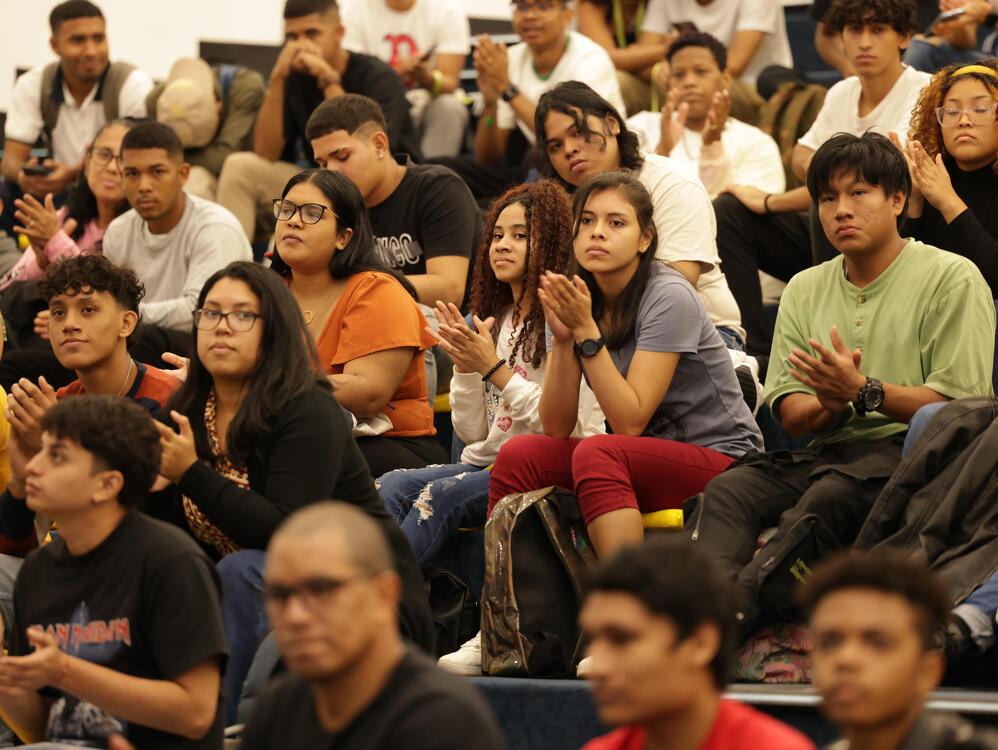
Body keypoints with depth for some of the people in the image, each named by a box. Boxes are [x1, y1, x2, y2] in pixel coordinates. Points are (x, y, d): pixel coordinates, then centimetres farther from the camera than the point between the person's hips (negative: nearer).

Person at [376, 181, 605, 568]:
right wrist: (465, 367, -1)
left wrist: (494, 368, -14)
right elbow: (472, 432, 16)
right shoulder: (492, 321, 19)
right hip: (485, 464, 7)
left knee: (443, 494, -31)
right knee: (391, 486, -21)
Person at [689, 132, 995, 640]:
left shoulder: (951, 279, 2)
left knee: (827, 498, -37)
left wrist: (863, 392, -19)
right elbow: (790, 416, 14)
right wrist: (831, 403, -11)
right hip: (829, 450, 5)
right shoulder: (806, 289, 20)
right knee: (728, 489, -25)